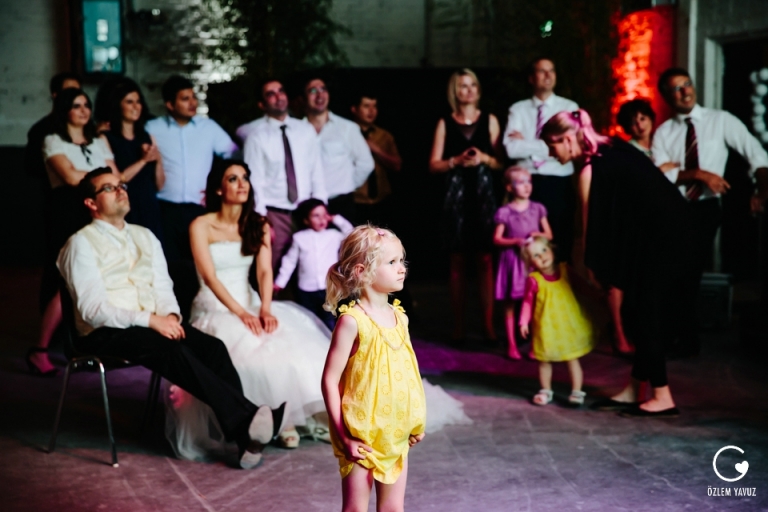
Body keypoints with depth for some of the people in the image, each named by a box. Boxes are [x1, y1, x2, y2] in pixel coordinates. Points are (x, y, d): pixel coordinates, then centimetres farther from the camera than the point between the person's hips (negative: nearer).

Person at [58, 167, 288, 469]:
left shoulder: (144, 236, 18)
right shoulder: (81, 244, -1)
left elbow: (162, 286, 13)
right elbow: (93, 309, -12)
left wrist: (170, 314, -11)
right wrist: (149, 320, -22)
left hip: (156, 322, 6)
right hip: (105, 333, -5)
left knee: (212, 346, -24)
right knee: (175, 351, -34)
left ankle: (244, 433, -32)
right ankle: (246, 416, -38)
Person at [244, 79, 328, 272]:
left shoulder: (306, 130, 7)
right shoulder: (257, 137, -3)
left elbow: (317, 172, 7)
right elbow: (255, 182, -6)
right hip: (276, 214, -3)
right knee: (276, 272, -2)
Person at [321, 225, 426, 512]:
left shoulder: (399, 316, 5)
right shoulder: (352, 320, -15)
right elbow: (330, 380, -16)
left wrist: (416, 424, 13)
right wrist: (343, 436, -17)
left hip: (396, 436, 6)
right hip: (362, 438, -6)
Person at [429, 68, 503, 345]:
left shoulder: (489, 120, 9)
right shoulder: (445, 123, 8)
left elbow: (500, 161, 6)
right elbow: (434, 164, 3)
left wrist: (484, 158, -12)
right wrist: (457, 160, -12)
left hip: (484, 194, 0)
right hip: (456, 195, 0)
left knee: (485, 260, -3)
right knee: (457, 262, 2)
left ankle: (488, 324, 1)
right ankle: (458, 325, 6)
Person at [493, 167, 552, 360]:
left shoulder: (537, 209, 5)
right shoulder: (505, 212, -3)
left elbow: (549, 234, 9)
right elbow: (497, 239, -2)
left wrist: (539, 235, -12)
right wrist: (515, 241, -17)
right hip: (513, 260, -2)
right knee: (510, 302, 2)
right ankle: (511, 345, 11)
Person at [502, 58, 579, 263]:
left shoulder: (569, 107, 5)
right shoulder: (518, 109, 7)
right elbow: (512, 149, -7)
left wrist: (526, 143, -6)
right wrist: (547, 146, -9)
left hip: (559, 185, -1)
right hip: (528, 184, 1)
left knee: (561, 244, 2)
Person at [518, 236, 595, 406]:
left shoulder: (565, 270, -4)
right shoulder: (534, 280, -12)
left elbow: (578, 284, 12)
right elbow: (528, 302, -7)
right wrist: (524, 322, -12)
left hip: (569, 326, 1)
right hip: (546, 327, -1)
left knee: (572, 359, 4)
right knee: (544, 360, 10)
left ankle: (577, 392, 12)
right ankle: (546, 391, 26)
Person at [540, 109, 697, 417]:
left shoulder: (590, 170, -13)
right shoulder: (610, 148, 11)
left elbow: (591, 228, -7)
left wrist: (589, 269, 5)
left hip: (659, 235, -9)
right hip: (671, 229, 9)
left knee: (645, 313, -3)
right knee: (644, 312, 11)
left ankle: (662, 398, 0)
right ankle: (634, 391, 16)